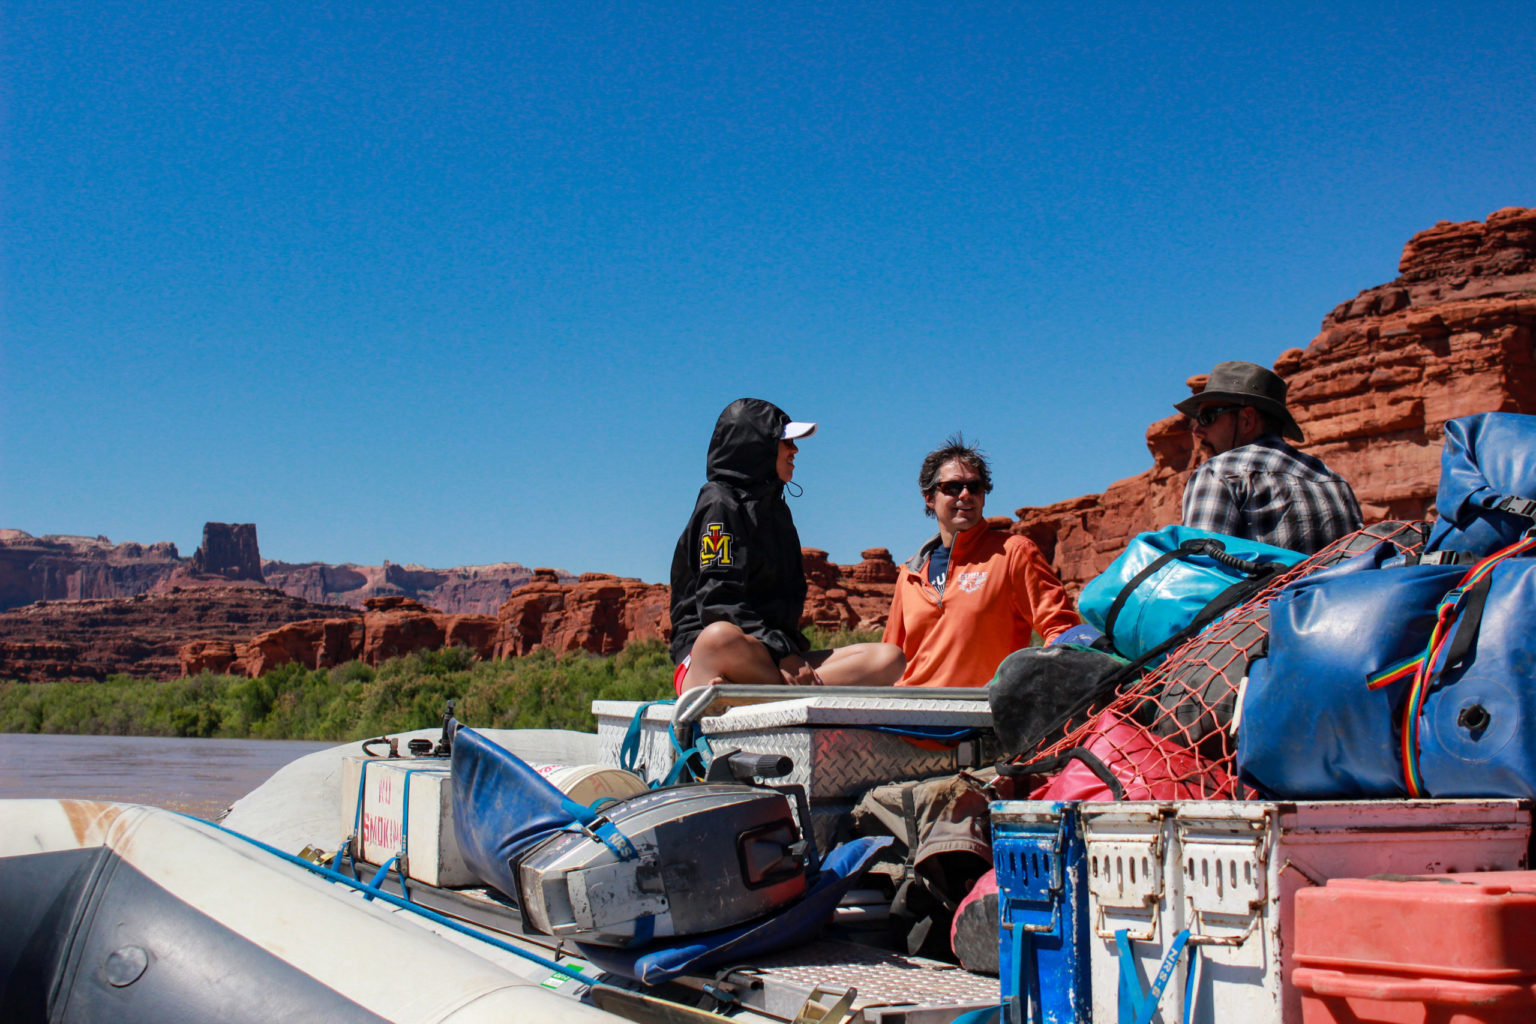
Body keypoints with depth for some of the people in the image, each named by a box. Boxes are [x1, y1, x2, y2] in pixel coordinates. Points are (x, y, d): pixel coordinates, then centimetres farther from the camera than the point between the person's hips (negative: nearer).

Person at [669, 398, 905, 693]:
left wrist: (791, 659, 1)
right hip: (706, 657, -8)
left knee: (888, 658, -14)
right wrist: (783, 653, -21)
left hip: (768, 662, 8)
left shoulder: (776, 507, 24)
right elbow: (719, 605, -14)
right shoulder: (720, 504, -1)